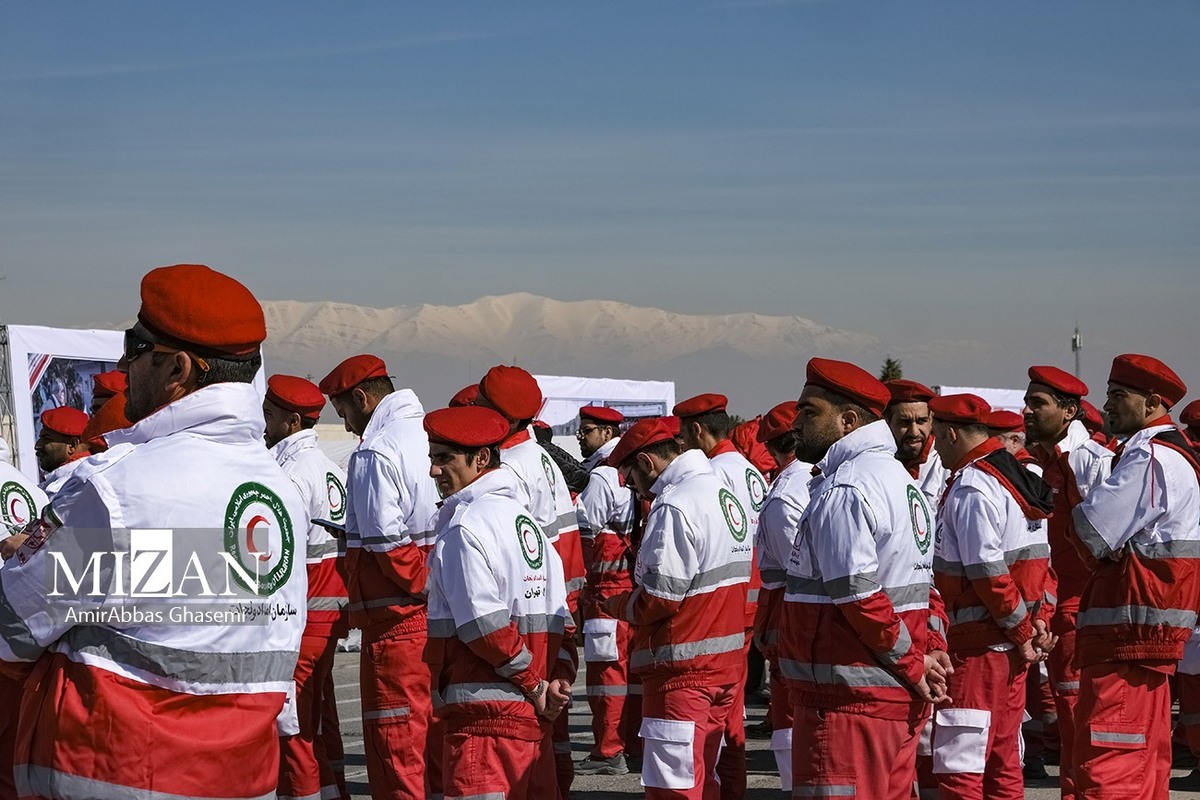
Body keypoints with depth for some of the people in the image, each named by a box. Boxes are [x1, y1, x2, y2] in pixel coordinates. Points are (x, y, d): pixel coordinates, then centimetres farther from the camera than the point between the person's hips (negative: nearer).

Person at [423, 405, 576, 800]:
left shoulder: (464, 528, -12)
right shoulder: (524, 519, 17)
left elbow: (484, 627, -18)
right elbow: (560, 618, 14)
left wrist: (533, 682, -9)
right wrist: (559, 677, 4)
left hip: (484, 714, -9)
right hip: (533, 715, 9)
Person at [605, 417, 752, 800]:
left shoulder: (674, 506, -17)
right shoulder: (725, 494, 12)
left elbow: (659, 599, -20)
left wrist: (619, 605, -1)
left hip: (682, 668, -10)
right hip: (726, 663, 10)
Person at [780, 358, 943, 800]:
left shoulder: (843, 490, -15)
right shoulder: (898, 477, 18)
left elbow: (859, 597, -22)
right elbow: (923, 589, 18)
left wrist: (912, 664, -13)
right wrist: (926, 656, 10)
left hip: (849, 699, -10)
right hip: (896, 697, 10)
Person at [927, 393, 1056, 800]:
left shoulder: (970, 488, -16)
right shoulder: (1019, 477, 14)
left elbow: (988, 572, -20)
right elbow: (1041, 563, 14)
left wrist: (1021, 630, -12)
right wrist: (1039, 619, 6)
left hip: (979, 643, -10)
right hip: (1013, 643, 10)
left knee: (958, 765, -8)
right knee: (1002, 759, 14)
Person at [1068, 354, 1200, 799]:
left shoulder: (1150, 458, -15)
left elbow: (1089, 535, -16)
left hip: (1128, 628, -11)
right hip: (1149, 628, 11)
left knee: (1104, 763, -15)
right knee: (1145, 761, 16)